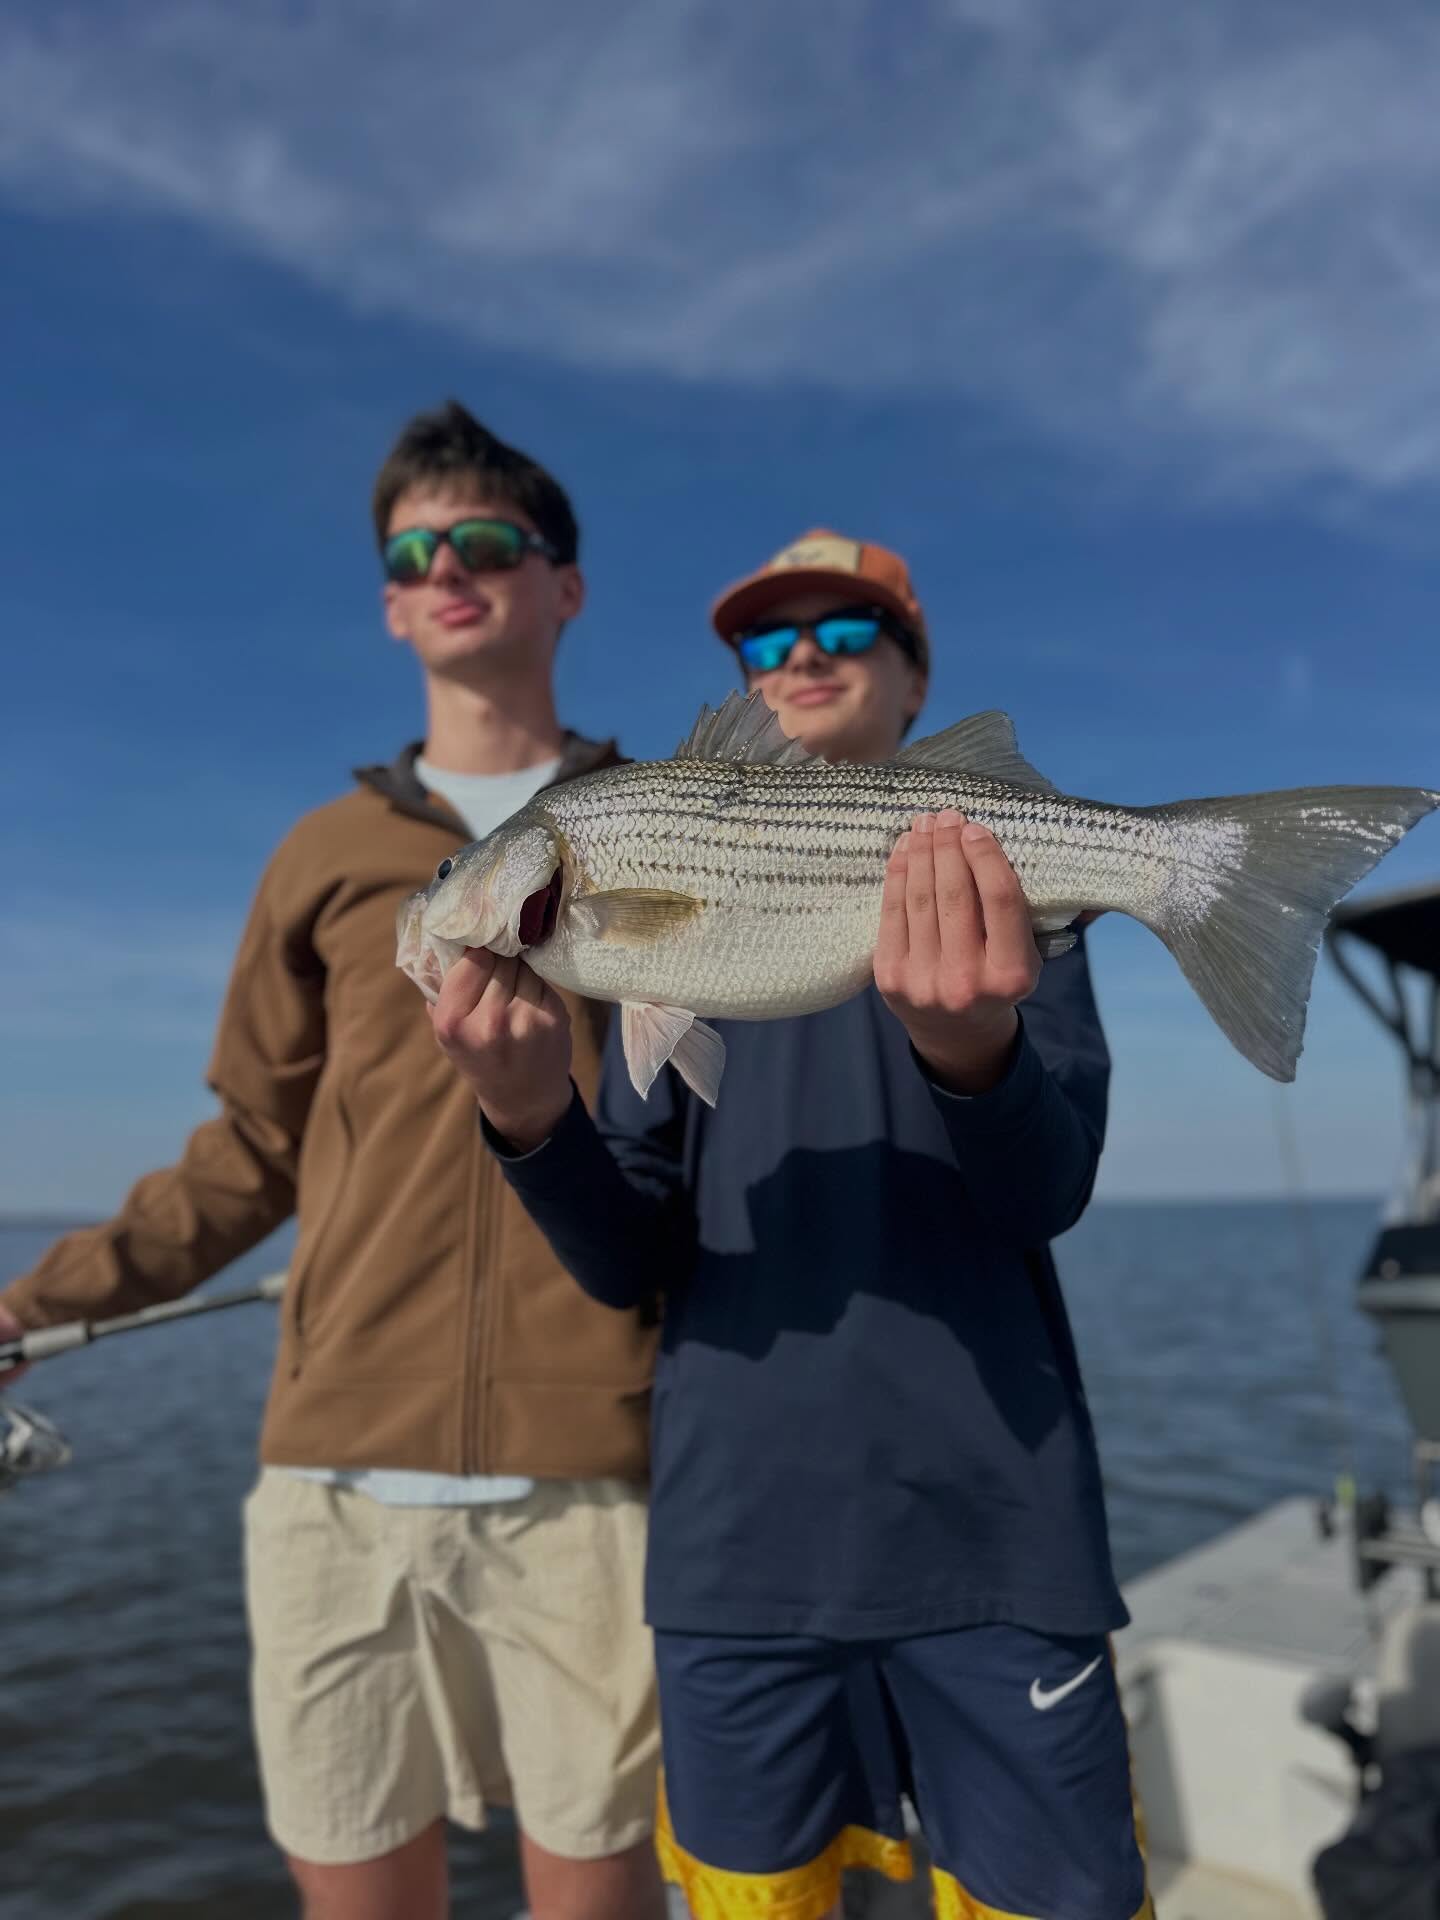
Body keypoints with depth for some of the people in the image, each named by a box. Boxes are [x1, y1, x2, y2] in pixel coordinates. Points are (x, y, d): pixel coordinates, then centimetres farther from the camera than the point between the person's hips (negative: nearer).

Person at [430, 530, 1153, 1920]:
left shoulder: (1010, 881, 4)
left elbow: (1048, 1190, -10)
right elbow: (631, 1261, 2)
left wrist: (973, 1047, -32)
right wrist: (532, 1116, -19)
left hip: (990, 1532, -1)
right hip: (735, 1543, 2)